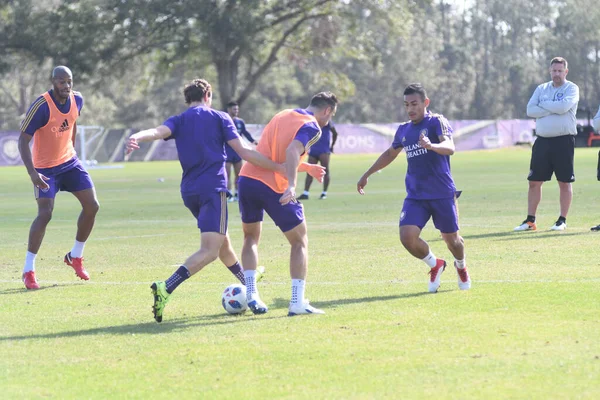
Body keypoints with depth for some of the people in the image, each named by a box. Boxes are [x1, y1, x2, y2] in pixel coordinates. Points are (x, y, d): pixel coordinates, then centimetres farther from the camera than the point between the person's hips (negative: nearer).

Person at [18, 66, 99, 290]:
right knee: (45, 214, -17)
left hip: (70, 162, 6)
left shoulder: (77, 100, -5)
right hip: (46, 168, -6)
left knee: (92, 206, 0)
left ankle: (75, 257, 19)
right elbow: (23, 140, -25)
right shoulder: (41, 106, -25)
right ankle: (28, 270, -6)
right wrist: (32, 173, -34)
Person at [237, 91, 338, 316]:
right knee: (300, 242, 9)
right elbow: (292, 151, -21)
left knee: (251, 238, 25)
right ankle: (297, 303, 1)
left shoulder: (284, 115, 21)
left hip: (247, 179, 6)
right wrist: (291, 185, -31)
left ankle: (250, 295, 12)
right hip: (273, 187, -6)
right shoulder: (312, 127, -2)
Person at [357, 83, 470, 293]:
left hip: (442, 194, -4)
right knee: (407, 236, -14)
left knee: (451, 239, 5)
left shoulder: (436, 122, -8)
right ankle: (435, 265, 15)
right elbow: (390, 154, 28)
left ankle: (461, 267, 42)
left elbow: (449, 147, -26)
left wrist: (431, 145, -46)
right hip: (415, 195, 4)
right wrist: (367, 174, 31)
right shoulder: (403, 130, 10)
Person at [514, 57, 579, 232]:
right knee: (534, 181, 3)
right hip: (542, 140, 4)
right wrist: (553, 109, -11)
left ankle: (562, 220, 9)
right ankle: (530, 220, 10)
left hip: (564, 141, -4)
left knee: (564, 182, 1)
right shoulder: (541, 89, 12)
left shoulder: (572, 89, -1)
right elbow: (530, 110, -1)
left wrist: (543, 105, -5)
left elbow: (563, 106, -20)